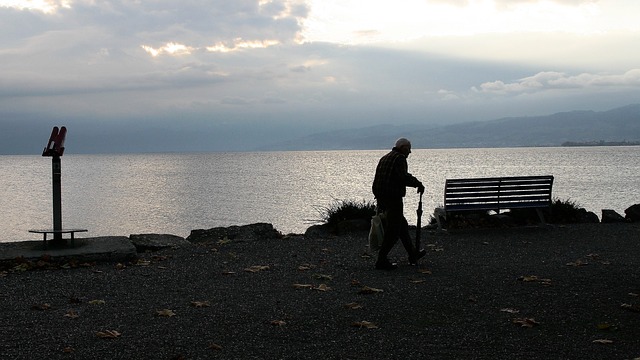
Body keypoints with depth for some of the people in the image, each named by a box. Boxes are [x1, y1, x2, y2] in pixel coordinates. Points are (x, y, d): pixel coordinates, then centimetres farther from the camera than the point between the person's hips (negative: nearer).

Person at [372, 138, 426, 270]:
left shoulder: (384, 158, 19)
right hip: (393, 197, -10)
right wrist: (418, 184, -11)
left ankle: (413, 254, 33)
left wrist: (380, 203, 23)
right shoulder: (399, 158, -10)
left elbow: (377, 179, 20)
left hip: (382, 198, 10)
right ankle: (382, 261, -3)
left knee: (402, 224, 21)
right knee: (393, 230, -3)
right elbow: (403, 177, -25)